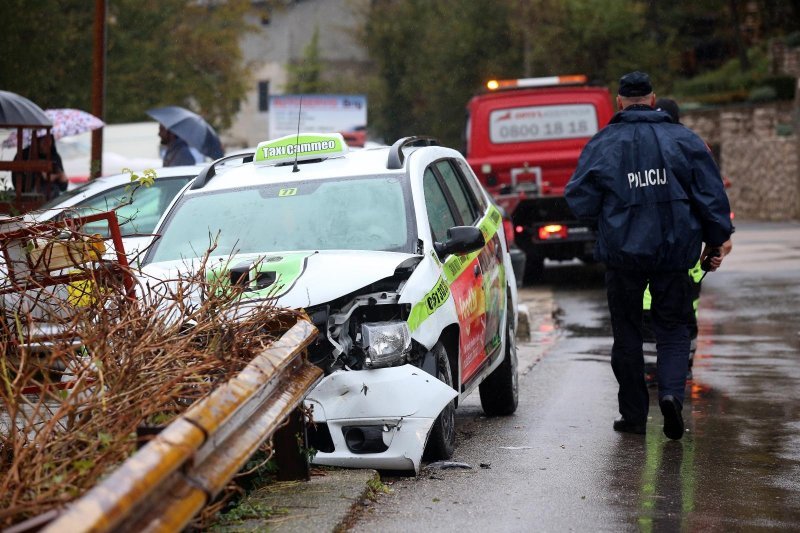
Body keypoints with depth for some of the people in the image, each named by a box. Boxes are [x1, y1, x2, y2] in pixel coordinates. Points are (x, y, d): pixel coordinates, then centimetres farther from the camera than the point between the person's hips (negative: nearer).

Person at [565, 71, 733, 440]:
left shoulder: (603, 144, -2)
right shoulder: (684, 139, 1)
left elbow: (579, 203, -1)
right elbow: (712, 195, 1)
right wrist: (718, 239, 11)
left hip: (623, 252, -1)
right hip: (673, 251, 1)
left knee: (627, 333, 9)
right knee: (673, 327, 11)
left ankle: (634, 415, 12)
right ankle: (672, 392, -13)